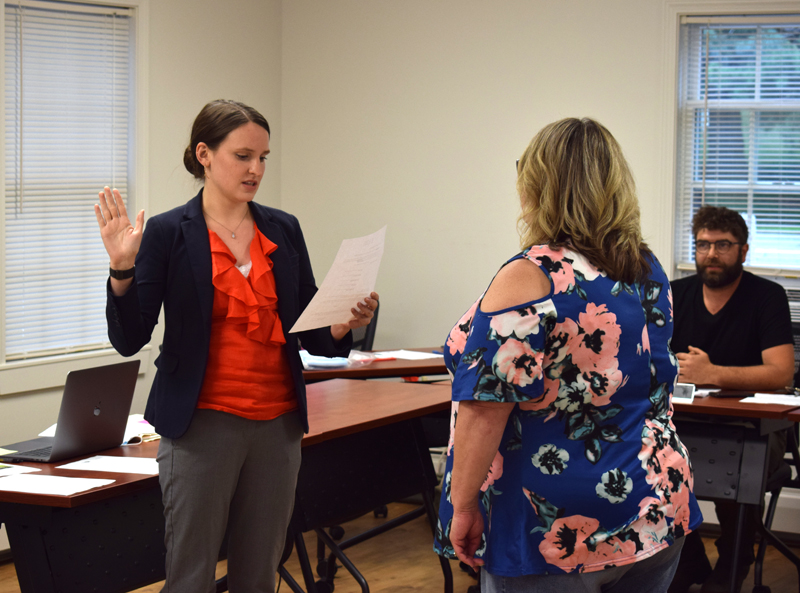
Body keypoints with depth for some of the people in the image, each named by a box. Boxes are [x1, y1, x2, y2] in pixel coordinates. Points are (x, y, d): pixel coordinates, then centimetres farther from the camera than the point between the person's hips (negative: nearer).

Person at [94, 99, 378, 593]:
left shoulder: (284, 230, 8)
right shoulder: (168, 232, -4)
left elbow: (311, 333, 12)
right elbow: (129, 339, -7)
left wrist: (345, 325, -9)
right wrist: (123, 268, -21)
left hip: (277, 424, 4)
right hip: (204, 424, -4)